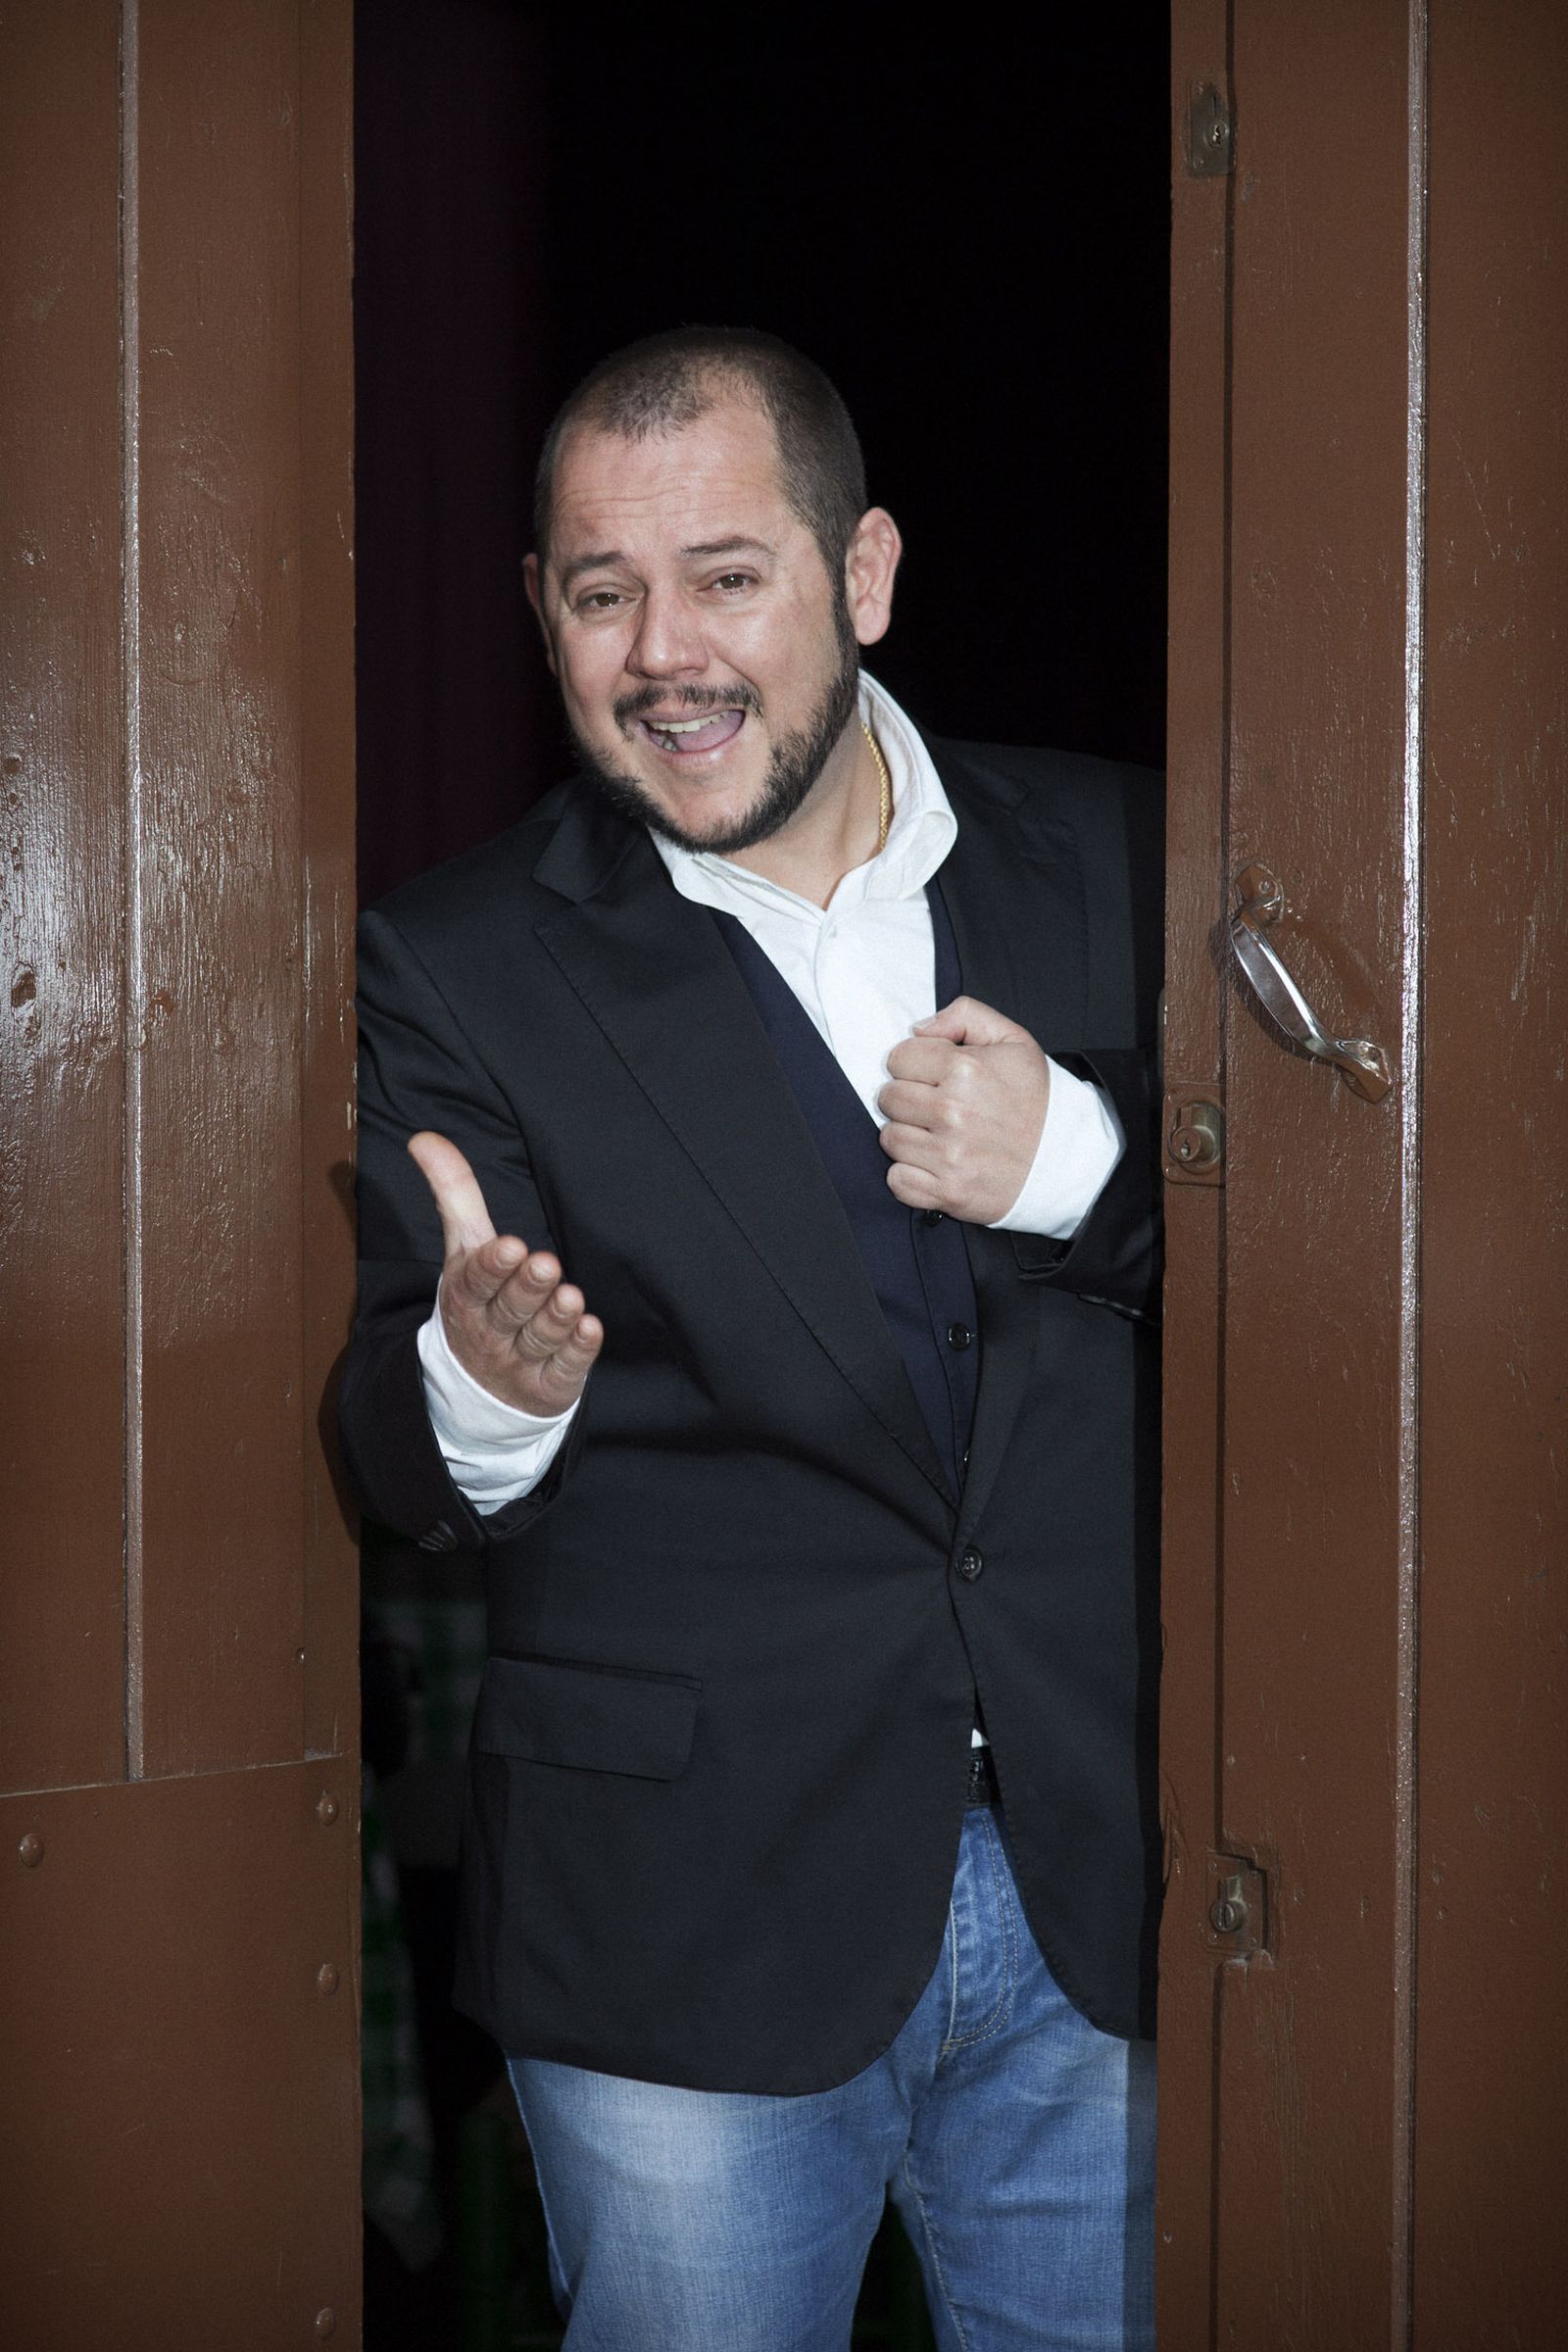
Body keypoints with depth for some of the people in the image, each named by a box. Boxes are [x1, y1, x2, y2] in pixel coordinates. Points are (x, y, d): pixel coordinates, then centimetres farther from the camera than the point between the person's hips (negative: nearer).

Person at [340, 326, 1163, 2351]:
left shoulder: (1118, 863, 3)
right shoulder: (458, 970, -4)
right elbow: (410, 1481, -9)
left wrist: (1083, 1158, -14)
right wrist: (480, 1387, -33)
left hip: (1103, 1889, 3)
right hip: (692, 1937, -2)